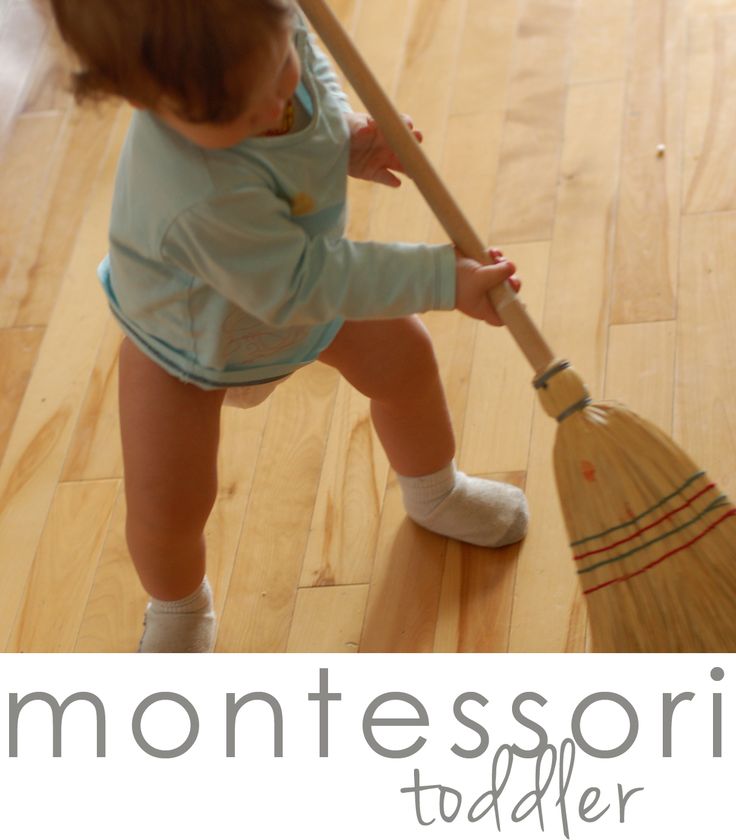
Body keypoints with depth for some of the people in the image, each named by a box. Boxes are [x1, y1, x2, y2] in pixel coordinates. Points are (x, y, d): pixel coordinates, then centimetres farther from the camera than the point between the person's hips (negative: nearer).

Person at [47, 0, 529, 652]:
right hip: (191, 339, -6)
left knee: (403, 359, 19)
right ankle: (179, 608, 36)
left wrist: (346, 134, -23)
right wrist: (442, 280, -34)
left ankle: (433, 493, 53)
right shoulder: (200, 203, -53)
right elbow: (303, 287, -37)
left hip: (299, 274, 6)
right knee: (168, 506, -2)